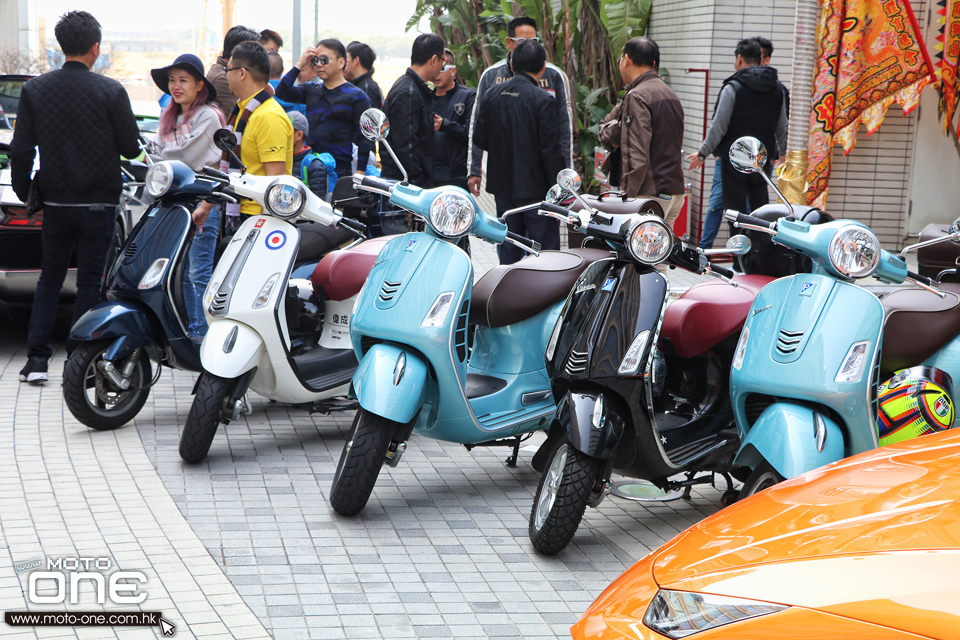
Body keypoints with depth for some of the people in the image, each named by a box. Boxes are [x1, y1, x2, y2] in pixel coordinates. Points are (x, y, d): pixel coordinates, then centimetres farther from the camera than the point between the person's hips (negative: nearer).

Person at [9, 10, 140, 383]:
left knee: (49, 278, 15)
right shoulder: (111, 92, -10)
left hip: (55, 201, 3)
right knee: (89, 282, 5)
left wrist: (22, 192, 12)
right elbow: (131, 148, -6)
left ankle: (37, 360, 10)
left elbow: (21, 150, -1)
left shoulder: (34, 90, -2)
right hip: (99, 202, -2)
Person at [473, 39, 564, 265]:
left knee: (508, 252, 14)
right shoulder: (543, 100, -15)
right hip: (536, 187, -6)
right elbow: (550, 149, -16)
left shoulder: (493, 94, 2)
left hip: (503, 187, 6)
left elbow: (479, 138, 8)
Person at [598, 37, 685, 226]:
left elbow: (637, 155, -20)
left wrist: (625, 196, -17)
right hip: (674, 191, 9)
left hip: (650, 194, -9)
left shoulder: (637, 97, -13)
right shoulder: (670, 94, 18)